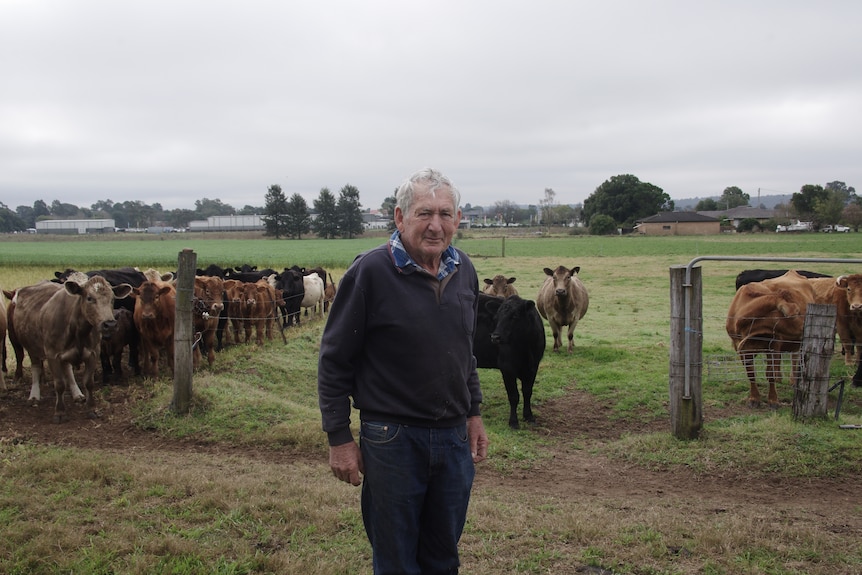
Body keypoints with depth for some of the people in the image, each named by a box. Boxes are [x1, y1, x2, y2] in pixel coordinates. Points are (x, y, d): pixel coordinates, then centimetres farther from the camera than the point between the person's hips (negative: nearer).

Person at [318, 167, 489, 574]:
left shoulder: (464, 271, 4)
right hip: (391, 439, -5)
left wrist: (473, 413, 16)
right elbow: (334, 360, -10)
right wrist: (339, 440, -10)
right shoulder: (370, 272, -14)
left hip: (454, 436, 5)